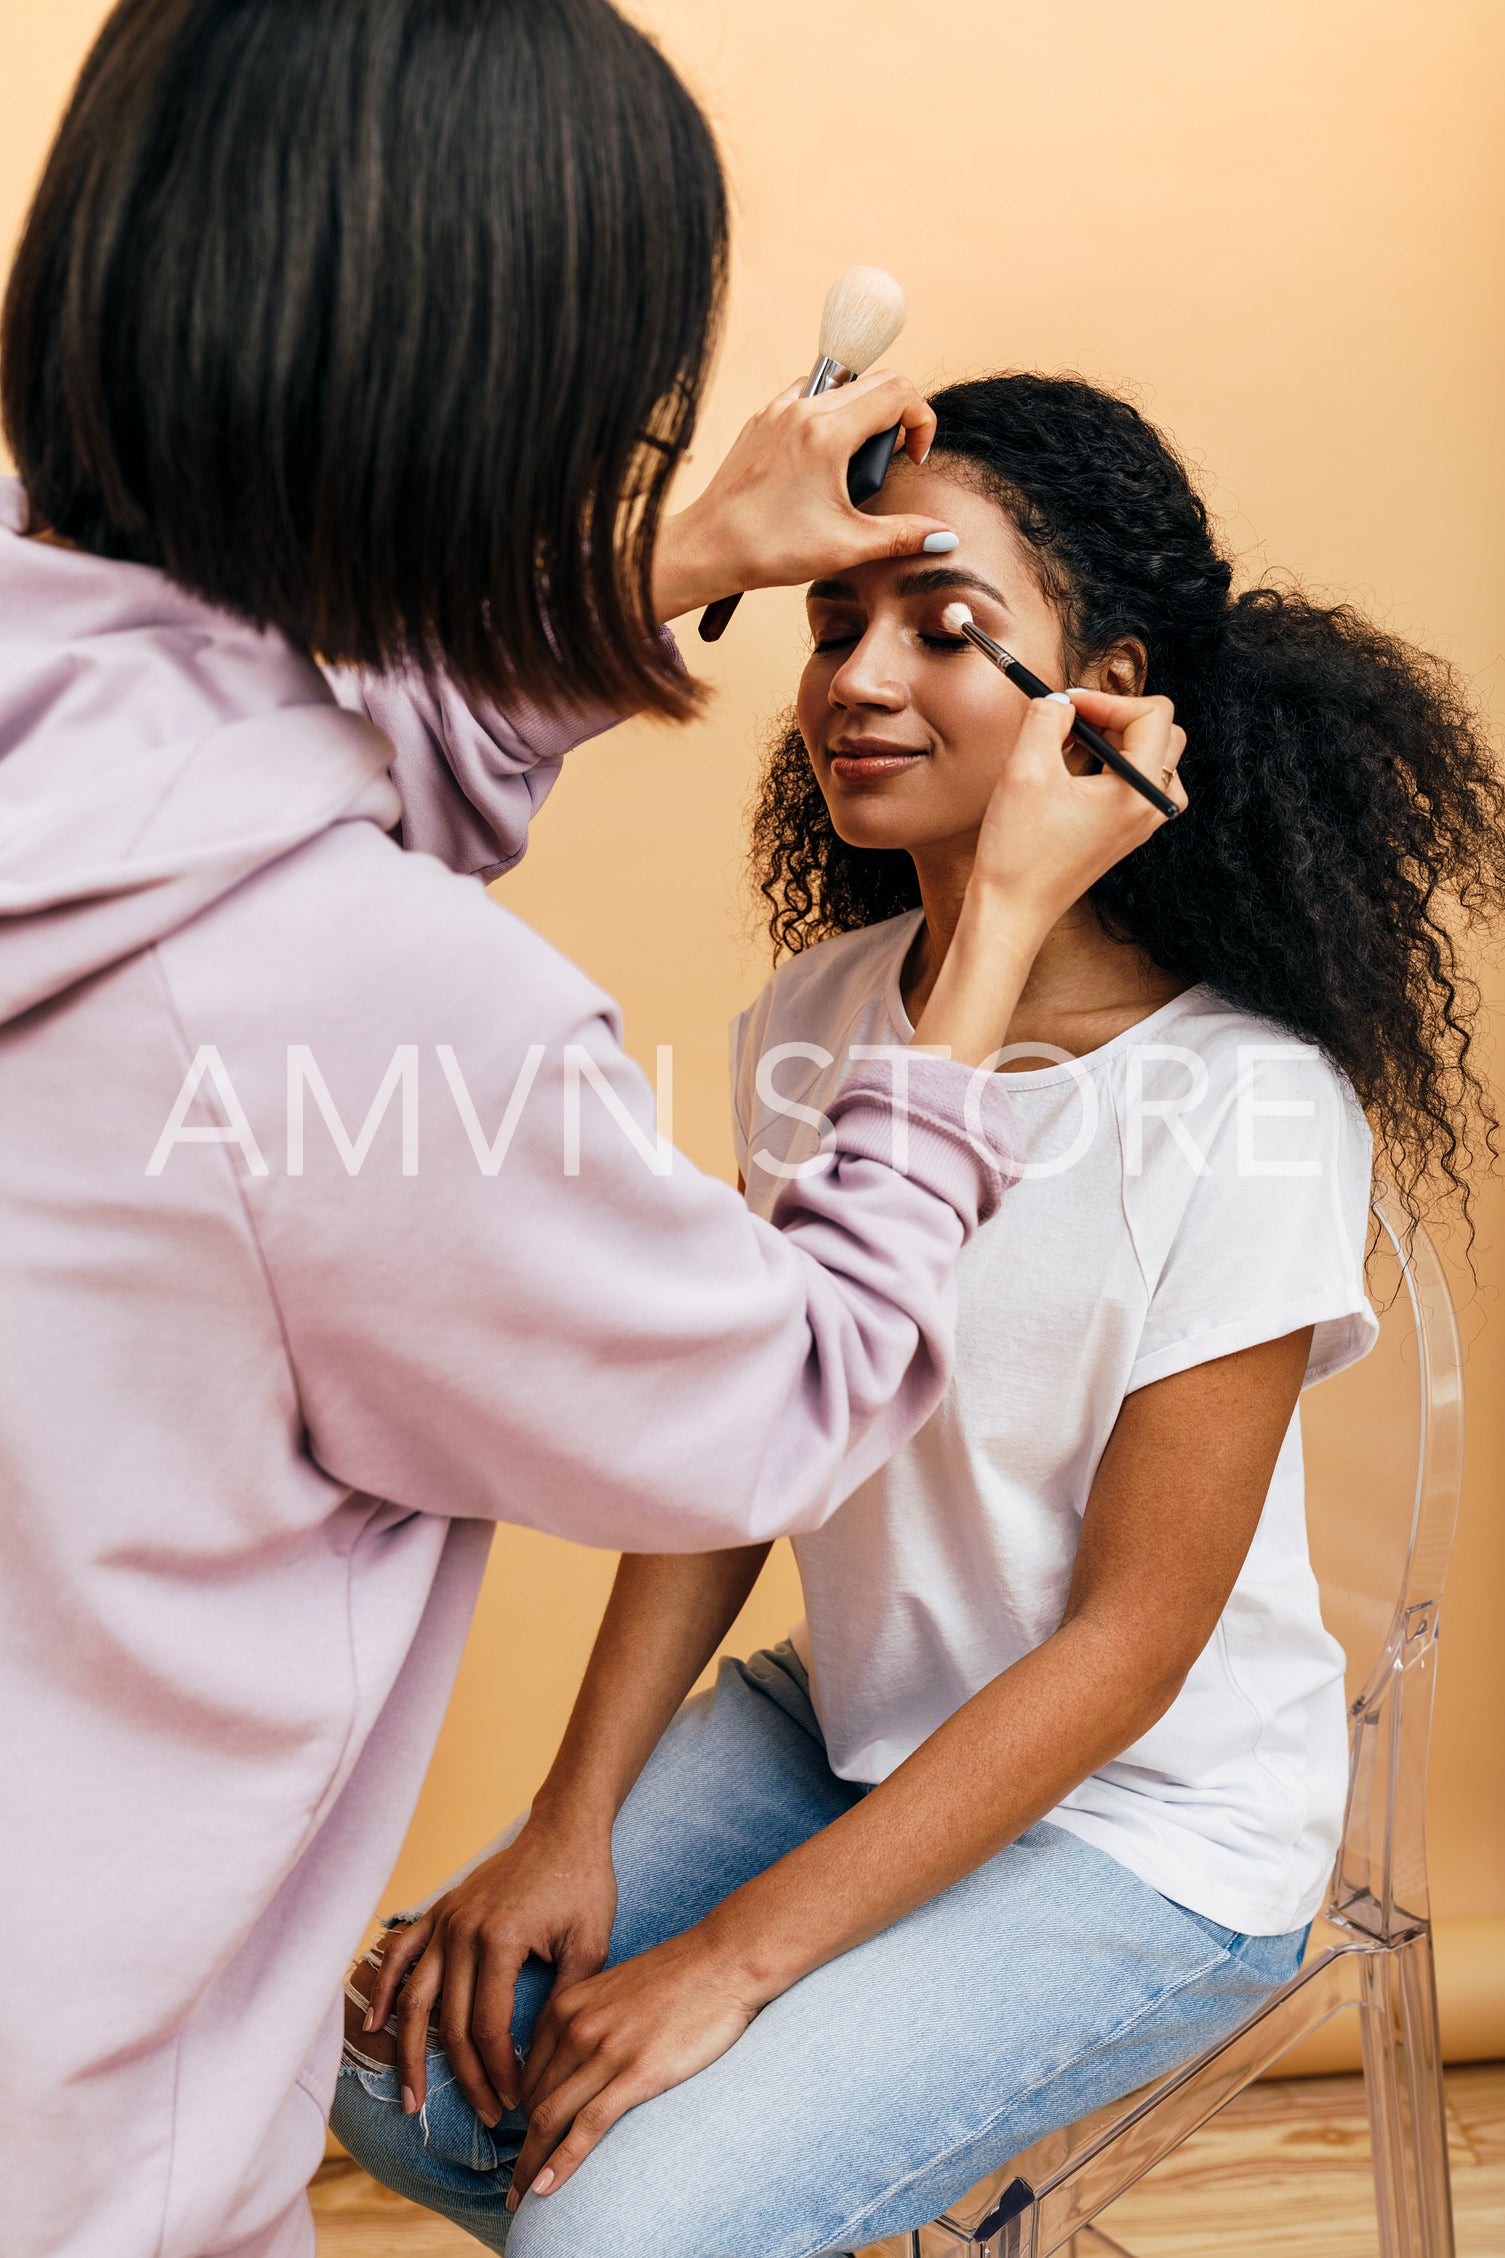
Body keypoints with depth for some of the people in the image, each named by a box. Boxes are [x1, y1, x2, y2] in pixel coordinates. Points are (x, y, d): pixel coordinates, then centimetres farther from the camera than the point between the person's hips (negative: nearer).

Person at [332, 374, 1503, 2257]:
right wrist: (573, 1828, -7)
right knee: (406, 2071, -2)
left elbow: (1129, 1642, -20)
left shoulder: (1247, 1109, -24)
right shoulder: (818, 1013, -5)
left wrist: (733, 1959, -19)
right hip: (845, 1725, 6)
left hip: (1144, 1830, -5)